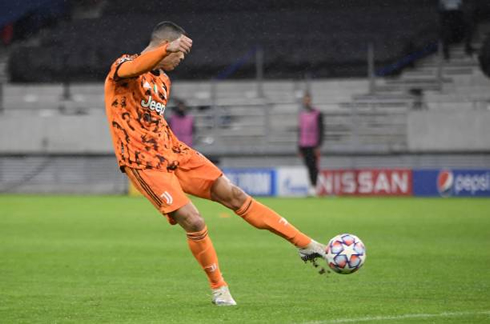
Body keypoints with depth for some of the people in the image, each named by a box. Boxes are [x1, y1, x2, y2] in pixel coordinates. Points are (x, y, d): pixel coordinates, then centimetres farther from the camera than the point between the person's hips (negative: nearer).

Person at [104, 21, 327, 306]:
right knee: (194, 222, -18)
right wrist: (170, 47, -55)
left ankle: (306, 245, 3)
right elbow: (134, 68, -38)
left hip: (173, 152, 8)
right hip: (144, 163, -8)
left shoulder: (163, 80, 16)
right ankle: (219, 288, 4)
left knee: (233, 195, 0)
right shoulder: (124, 66, -11)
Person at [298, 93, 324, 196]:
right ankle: (311, 186, 12)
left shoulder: (317, 114, -3)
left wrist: (318, 146, -13)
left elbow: (321, 131, -6)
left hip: (313, 145, -5)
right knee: (308, 166, 6)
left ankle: (314, 187, -8)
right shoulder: (302, 114, 14)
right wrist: (299, 146, 16)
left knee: (313, 166, -8)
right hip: (303, 146, 5)